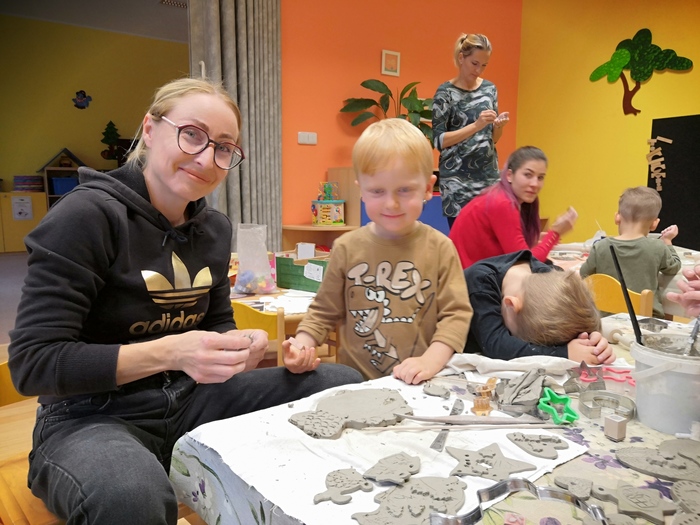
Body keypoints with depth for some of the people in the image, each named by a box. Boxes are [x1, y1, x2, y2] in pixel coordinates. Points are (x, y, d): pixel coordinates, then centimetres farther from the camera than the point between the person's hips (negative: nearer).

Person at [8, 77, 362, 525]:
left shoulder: (215, 227, 5)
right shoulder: (86, 216, -16)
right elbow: (33, 362, -17)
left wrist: (236, 346, -10)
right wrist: (166, 353, -29)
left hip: (190, 400, 6)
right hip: (90, 416, -6)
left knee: (344, 385, -5)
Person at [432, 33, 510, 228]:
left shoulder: (490, 88, 10)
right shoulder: (446, 92, -5)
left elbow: (492, 139, 15)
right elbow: (439, 141, -12)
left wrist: (499, 126, -7)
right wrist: (476, 125, -21)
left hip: (489, 174, 5)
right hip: (457, 178, -5)